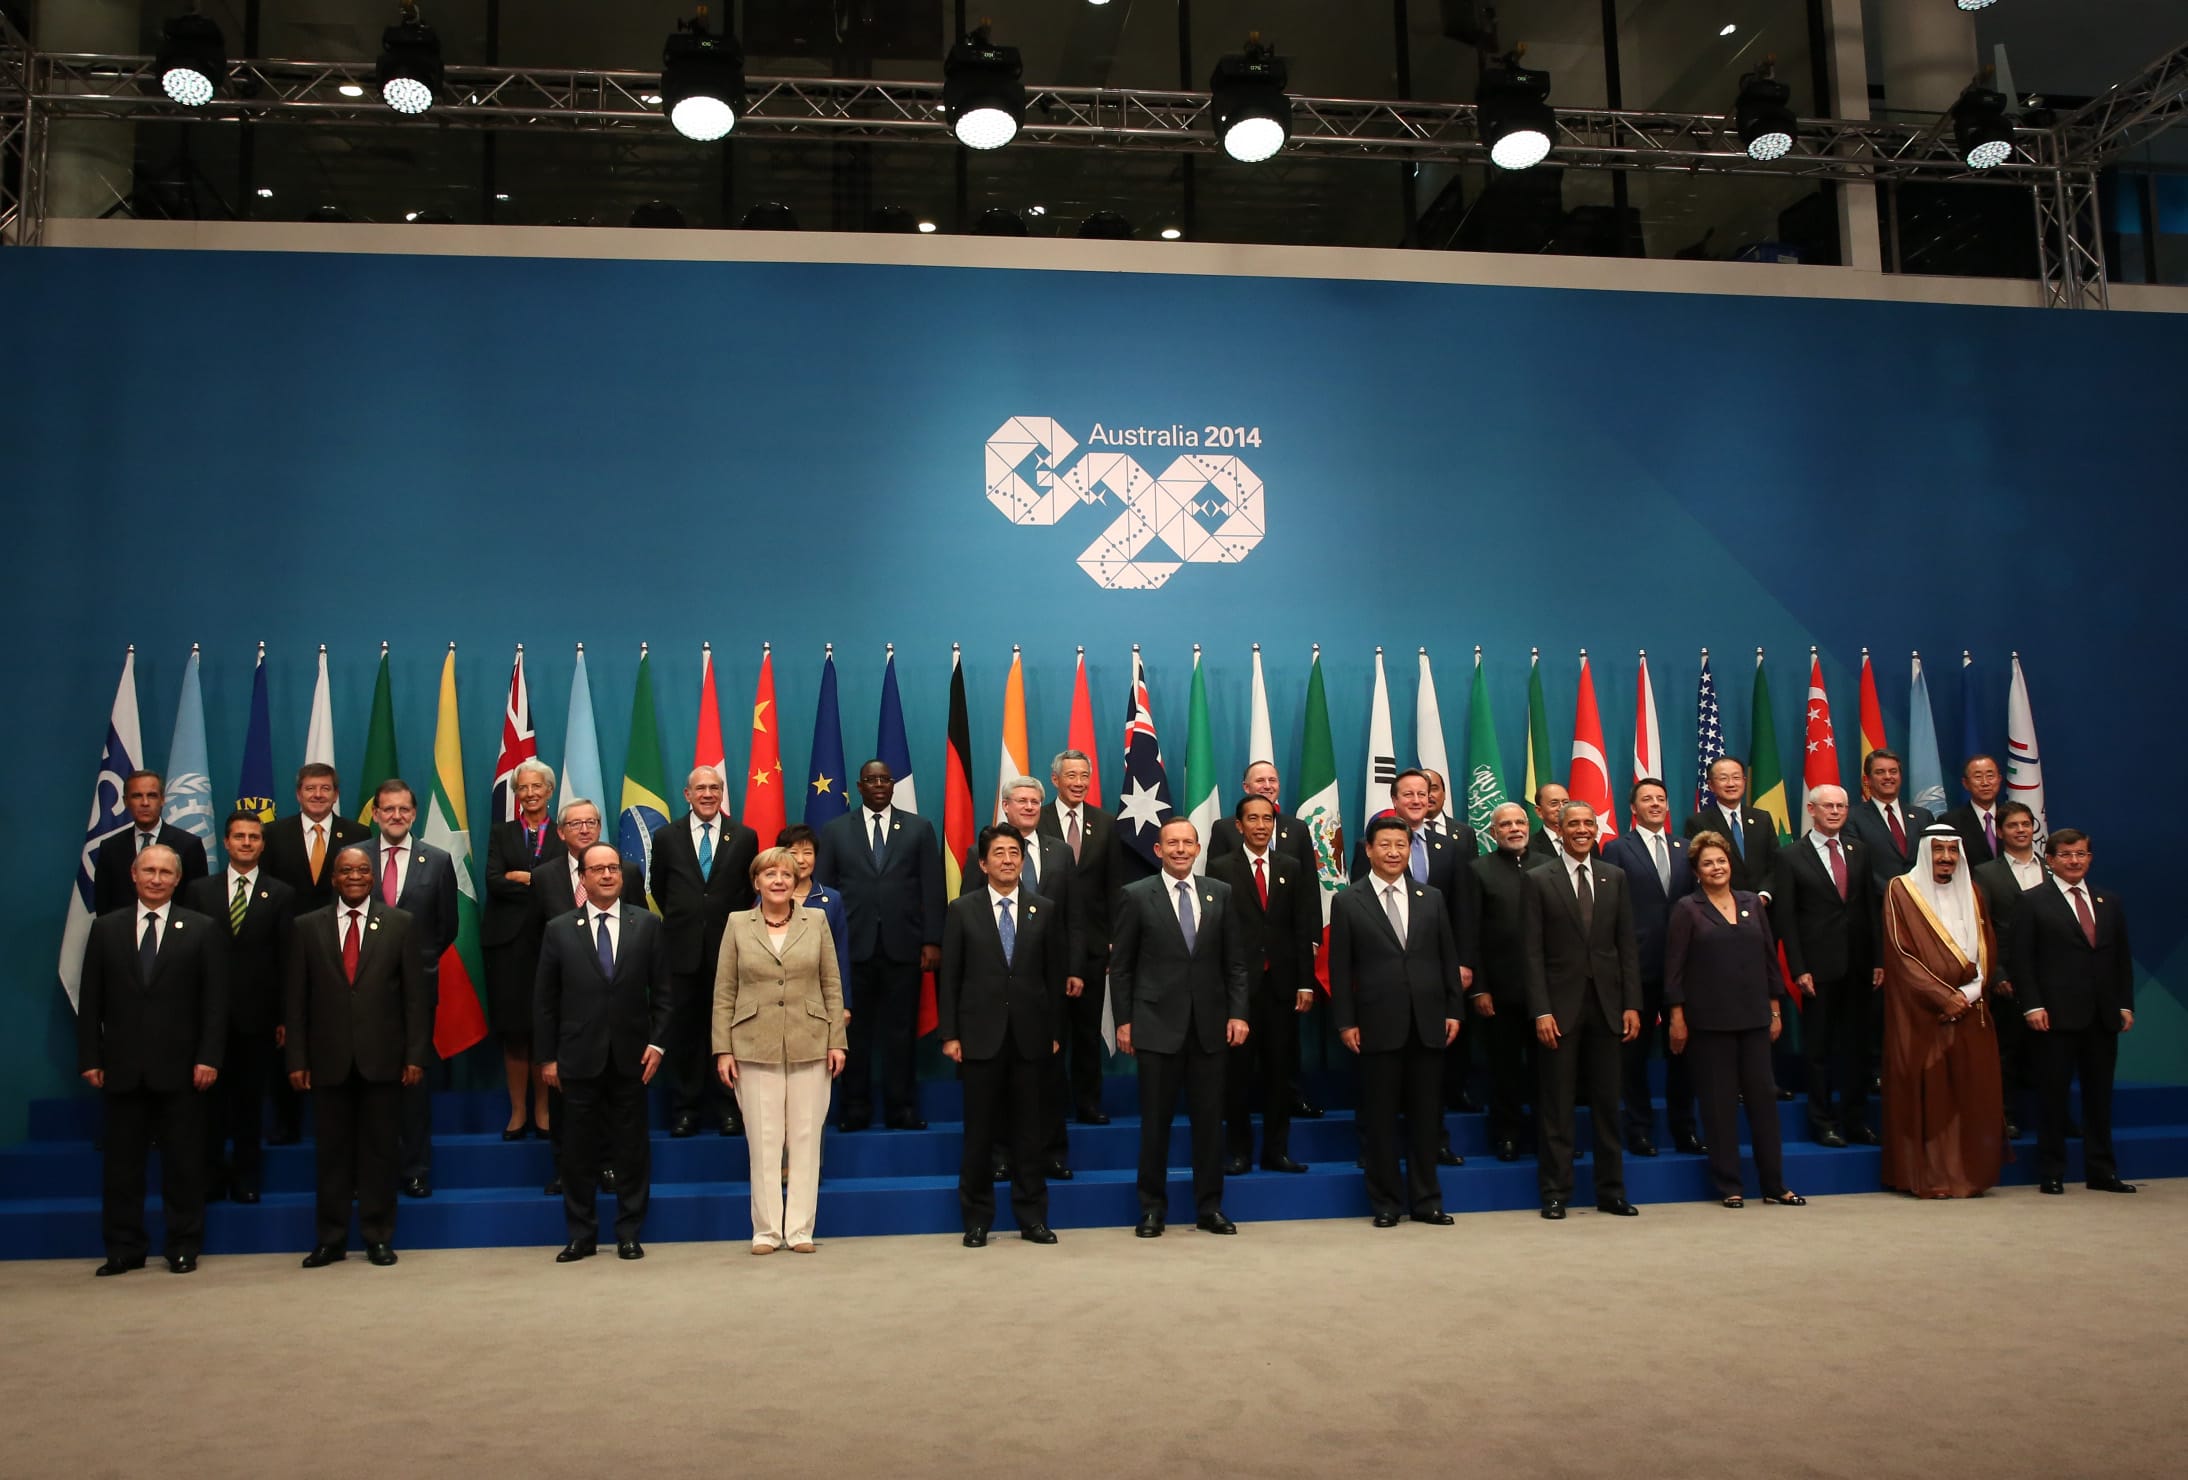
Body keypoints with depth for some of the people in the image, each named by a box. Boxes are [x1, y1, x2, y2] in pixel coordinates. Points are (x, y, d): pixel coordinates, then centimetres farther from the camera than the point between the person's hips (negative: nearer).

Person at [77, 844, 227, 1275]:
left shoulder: (203, 930, 3)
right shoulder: (106, 928, 8)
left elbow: (215, 1000, -1)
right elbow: (90, 1000, 7)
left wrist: (208, 1058, -9)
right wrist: (90, 1058, 0)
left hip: (180, 1067, -2)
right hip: (122, 1067, 2)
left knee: (183, 1161, 4)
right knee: (122, 1161, 7)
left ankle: (184, 1246, 14)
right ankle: (124, 1248, 18)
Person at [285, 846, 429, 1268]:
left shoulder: (400, 924, 5)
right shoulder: (308, 927, 7)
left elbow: (415, 995, 2)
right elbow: (296, 999, 5)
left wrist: (415, 1056, -4)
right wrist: (296, 1059, -1)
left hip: (382, 1058, -1)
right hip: (329, 1059, 1)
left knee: (380, 1150, 5)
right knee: (332, 1151, 7)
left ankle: (378, 1237, 15)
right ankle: (331, 1240, 17)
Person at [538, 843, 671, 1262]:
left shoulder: (647, 924, 4)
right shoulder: (559, 929, 3)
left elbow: (662, 990, 5)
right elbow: (544, 1000, 4)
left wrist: (657, 1042, -4)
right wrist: (547, 1056, 1)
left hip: (631, 1056, 0)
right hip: (579, 1059, 0)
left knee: (631, 1149, 6)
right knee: (579, 1150, 6)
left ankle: (629, 1234, 17)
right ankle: (581, 1236, 18)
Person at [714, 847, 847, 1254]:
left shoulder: (816, 921, 6)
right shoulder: (738, 924, 5)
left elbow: (832, 985, 6)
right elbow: (724, 992, 4)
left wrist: (837, 1041, 0)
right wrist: (723, 1049, -2)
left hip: (809, 1046, 1)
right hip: (755, 1048, -1)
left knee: (806, 1139, 3)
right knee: (763, 1140, 2)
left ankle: (800, 1228, 12)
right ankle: (766, 1230, 12)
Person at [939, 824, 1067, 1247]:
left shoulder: (1046, 910, 7)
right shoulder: (962, 910, 4)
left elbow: (1056, 974, 7)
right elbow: (949, 977, 2)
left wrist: (1056, 1032, 3)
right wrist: (949, 1034, -4)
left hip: (1031, 1037, 1)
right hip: (980, 1036, -1)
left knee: (1029, 1132, 6)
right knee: (979, 1132, 4)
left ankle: (1032, 1218, 16)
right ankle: (977, 1219, 15)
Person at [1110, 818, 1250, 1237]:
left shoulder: (1221, 894, 7)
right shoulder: (1136, 895, 0)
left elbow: (1235, 961, 8)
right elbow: (1120, 966, 0)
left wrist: (1237, 1013, -1)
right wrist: (1123, 1021, -4)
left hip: (1209, 1024, 2)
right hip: (1157, 1025, -2)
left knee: (1209, 1120, 7)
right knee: (1156, 1121, 4)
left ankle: (1209, 1208, 18)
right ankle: (1152, 1209, 16)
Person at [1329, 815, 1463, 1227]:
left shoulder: (1431, 898, 11)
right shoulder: (1348, 902, 1)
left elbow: (1448, 958, 11)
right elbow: (1340, 968, -1)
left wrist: (1453, 1010, 4)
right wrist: (1345, 1021, -6)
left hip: (1428, 1023, 3)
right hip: (1379, 1024, -2)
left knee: (1426, 1116, 8)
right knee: (1381, 1118, 4)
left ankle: (1425, 1200, 19)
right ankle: (1386, 1203, 15)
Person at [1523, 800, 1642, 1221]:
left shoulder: (1615, 878, 9)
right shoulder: (1539, 879, -1)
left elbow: (1627, 945, 8)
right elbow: (1533, 951, -5)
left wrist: (1632, 1004, 0)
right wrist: (1541, 1010, -12)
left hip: (1606, 1004, 3)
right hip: (1560, 1006, -3)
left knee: (1607, 1103, 9)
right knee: (1556, 1105, 2)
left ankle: (1611, 1192, 19)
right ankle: (1555, 1193, 10)